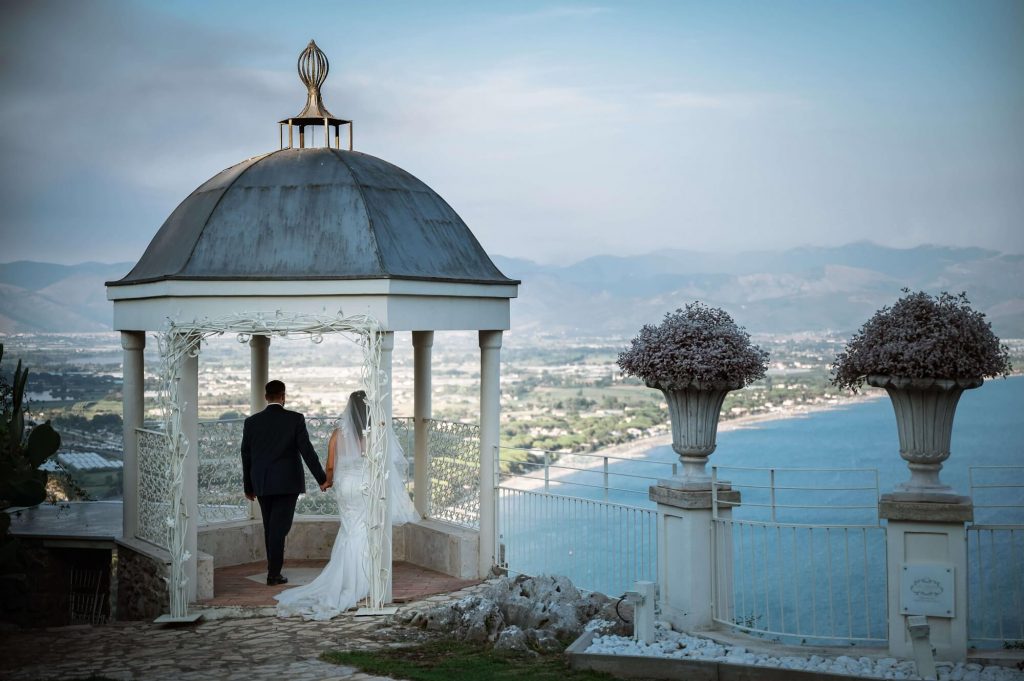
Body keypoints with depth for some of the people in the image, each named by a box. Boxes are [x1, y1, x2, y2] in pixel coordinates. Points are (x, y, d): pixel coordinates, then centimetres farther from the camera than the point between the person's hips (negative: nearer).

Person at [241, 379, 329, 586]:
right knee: (279, 528, -3)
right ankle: (273, 574, -5)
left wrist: (248, 487, 17)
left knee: (270, 528, 14)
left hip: (262, 484, 3)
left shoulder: (251, 422, 2)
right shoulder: (295, 419, -6)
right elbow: (307, 450, -10)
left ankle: (274, 570, 20)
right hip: (287, 483, -3)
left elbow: (246, 456, 7)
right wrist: (321, 478, -5)